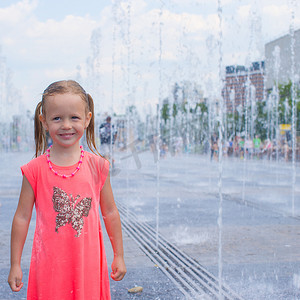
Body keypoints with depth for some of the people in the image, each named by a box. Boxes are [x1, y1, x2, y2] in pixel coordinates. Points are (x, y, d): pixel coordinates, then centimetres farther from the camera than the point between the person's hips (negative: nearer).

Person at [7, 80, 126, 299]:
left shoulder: (97, 166, -2)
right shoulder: (35, 169, -5)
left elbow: (110, 213, 7)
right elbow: (22, 217, 1)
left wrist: (119, 256, 11)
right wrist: (15, 264, 3)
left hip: (88, 261, 1)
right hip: (50, 263, -1)